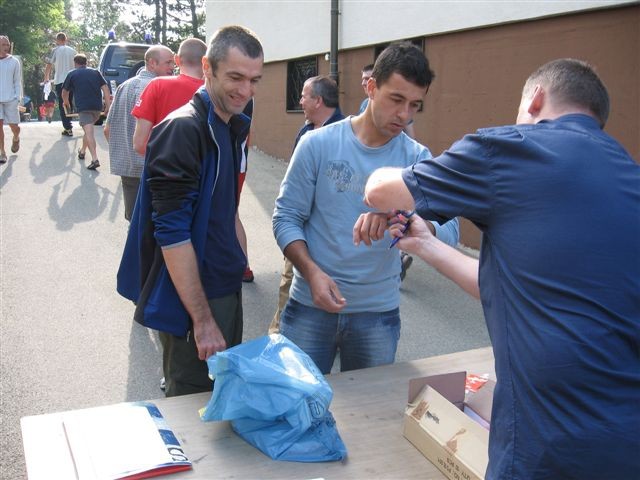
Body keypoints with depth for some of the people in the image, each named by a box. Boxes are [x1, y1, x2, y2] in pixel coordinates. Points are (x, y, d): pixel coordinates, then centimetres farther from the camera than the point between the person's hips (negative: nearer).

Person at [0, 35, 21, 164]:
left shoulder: (14, 61, 1)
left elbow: (17, 82, 2)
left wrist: (18, 98, -6)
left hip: (10, 99, -1)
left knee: (13, 125, 4)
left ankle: (16, 138, 39)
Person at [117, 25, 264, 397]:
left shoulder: (234, 127, 8)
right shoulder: (182, 130, -19)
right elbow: (172, 234, -23)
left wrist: (238, 265, 16)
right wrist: (203, 319, -22)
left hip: (226, 289, 8)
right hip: (190, 300, -8)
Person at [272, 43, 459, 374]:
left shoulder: (418, 159, -3)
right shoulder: (318, 144, -7)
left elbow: (449, 231, -13)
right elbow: (286, 217, -5)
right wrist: (312, 272, -20)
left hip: (379, 313, 2)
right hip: (310, 306, -1)